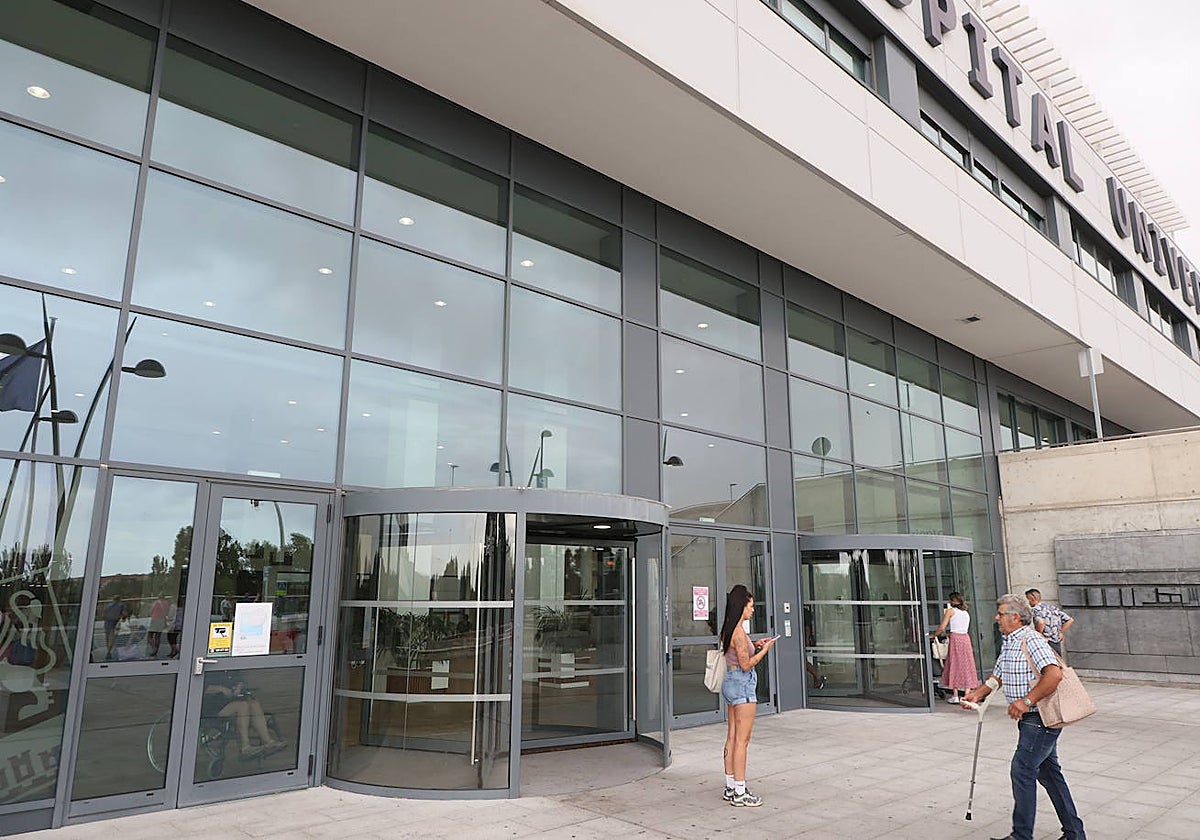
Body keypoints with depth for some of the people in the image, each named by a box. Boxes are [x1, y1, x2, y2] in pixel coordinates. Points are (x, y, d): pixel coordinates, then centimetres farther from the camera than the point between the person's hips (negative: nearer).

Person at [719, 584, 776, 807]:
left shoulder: (728, 630, 9)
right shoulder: (739, 632, -19)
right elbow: (746, 664, -18)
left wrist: (753, 645, 12)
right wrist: (764, 650, -9)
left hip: (731, 683, 10)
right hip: (742, 684, -10)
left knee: (732, 737, 14)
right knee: (742, 740, -3)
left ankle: (730, 787, 21)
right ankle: (739, 793, 3)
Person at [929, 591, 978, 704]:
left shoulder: (951, 611, -2)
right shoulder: (966, 613, 15)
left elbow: (941, 628, -5)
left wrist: (933, 635, 10)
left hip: (955, 638, -5)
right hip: (966, 637, 5)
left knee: (954, 665, 1)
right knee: (966, 666, 8)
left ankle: (955, 696, -1)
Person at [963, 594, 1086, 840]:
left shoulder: (1031, 640, -19)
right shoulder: (1008, 643, 13)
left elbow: (1054, 674, -31)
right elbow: (997, 676, 21)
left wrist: (1026, 701, -30)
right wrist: (978, 694, 6)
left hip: (1040, 719, -10)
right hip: (1031, 720, 10)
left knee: (1022, 771, -6)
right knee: (1048, 771, 16)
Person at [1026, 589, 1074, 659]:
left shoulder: (1035, 609, -10)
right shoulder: (1053, 608, 15)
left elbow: (1040, 622, -29)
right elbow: (1070, 620, 16)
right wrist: (1061, 632, 14)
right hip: (1057, 645, 8)